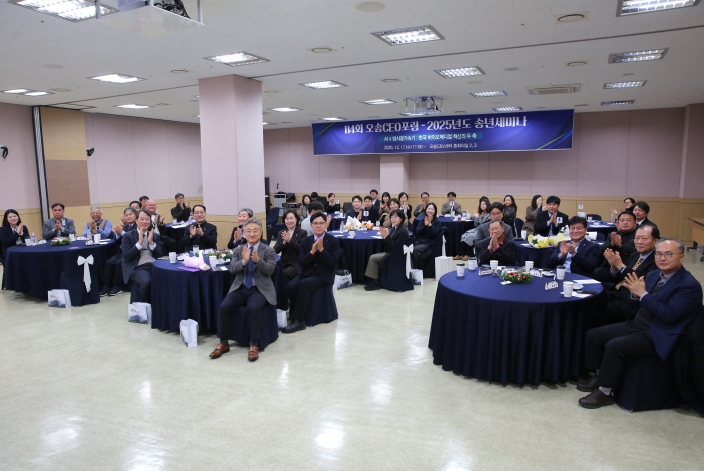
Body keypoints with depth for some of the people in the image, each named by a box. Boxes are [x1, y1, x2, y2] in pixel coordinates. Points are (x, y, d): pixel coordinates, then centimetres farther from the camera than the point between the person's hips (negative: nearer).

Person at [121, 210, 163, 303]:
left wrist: (151, 242, -5)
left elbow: (159, 255, 10)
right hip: (137, 268, -3)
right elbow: (127, 257, -5)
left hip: (154, 265, 3)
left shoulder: (155, 235, 17)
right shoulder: (128, 236, 6)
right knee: (147, 282, -35)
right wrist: (139, 242, -11)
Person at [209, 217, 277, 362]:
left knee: (253, 308, -33)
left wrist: (257, 260, -27)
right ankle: (223, 343, -3)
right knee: (224, 307, -21)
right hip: (240, 288, 3)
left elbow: (270, 270, -10)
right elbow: (232, 269, -2)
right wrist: (244, 261, -21)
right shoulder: (238, 250, 11)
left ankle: (254, 345, -18)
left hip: (260, 289, -3)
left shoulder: (269, 251, 2)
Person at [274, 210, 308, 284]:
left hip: (297, 264, -3)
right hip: (284, 264, 4)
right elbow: (275, 250, 4)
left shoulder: (303, 233, 2)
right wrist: (284, 242, -14)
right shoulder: (281, 233, 13)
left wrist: (289, 240, -20)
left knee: (285, 273, -33)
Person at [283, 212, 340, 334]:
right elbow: (301, 263, 1)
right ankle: (297, 313, -5)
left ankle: (299, 320, -23)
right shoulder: (305, 241, 8)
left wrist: (321, 249, -20)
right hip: (306, 273, 4)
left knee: (303, 284, -32)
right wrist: (312, 252, -16)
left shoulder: (334, 241, -1)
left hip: (323, 275, -4)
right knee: (290, 287, -26)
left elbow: (333, 263, -10)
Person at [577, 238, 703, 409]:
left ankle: (604, 392, -10)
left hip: (656, 336, -8)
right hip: (634, 324, 9)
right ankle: (600, 376, 18)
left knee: (614, 346, -26)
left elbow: (669, 314, -26)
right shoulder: (653, 275, 8)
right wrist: (635, 293, -11)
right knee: (593, 335, 2)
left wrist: (643, 293, -23)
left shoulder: (690, 286, -15)